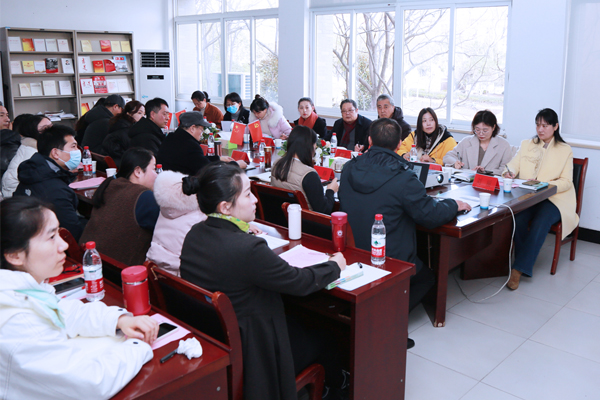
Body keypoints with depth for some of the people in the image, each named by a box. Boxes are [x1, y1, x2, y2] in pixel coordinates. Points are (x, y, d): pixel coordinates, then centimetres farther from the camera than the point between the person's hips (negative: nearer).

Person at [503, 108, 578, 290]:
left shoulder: (565, 150, 10)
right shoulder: (526, 145, 20)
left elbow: (566, 182, 1)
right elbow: (513, 165, 6)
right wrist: (509, 172, -19)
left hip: (554, 198, -2)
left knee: (540, 223, -33)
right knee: (519, 218, -32)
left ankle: (518, 269, -33)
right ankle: (524, 266, -25)